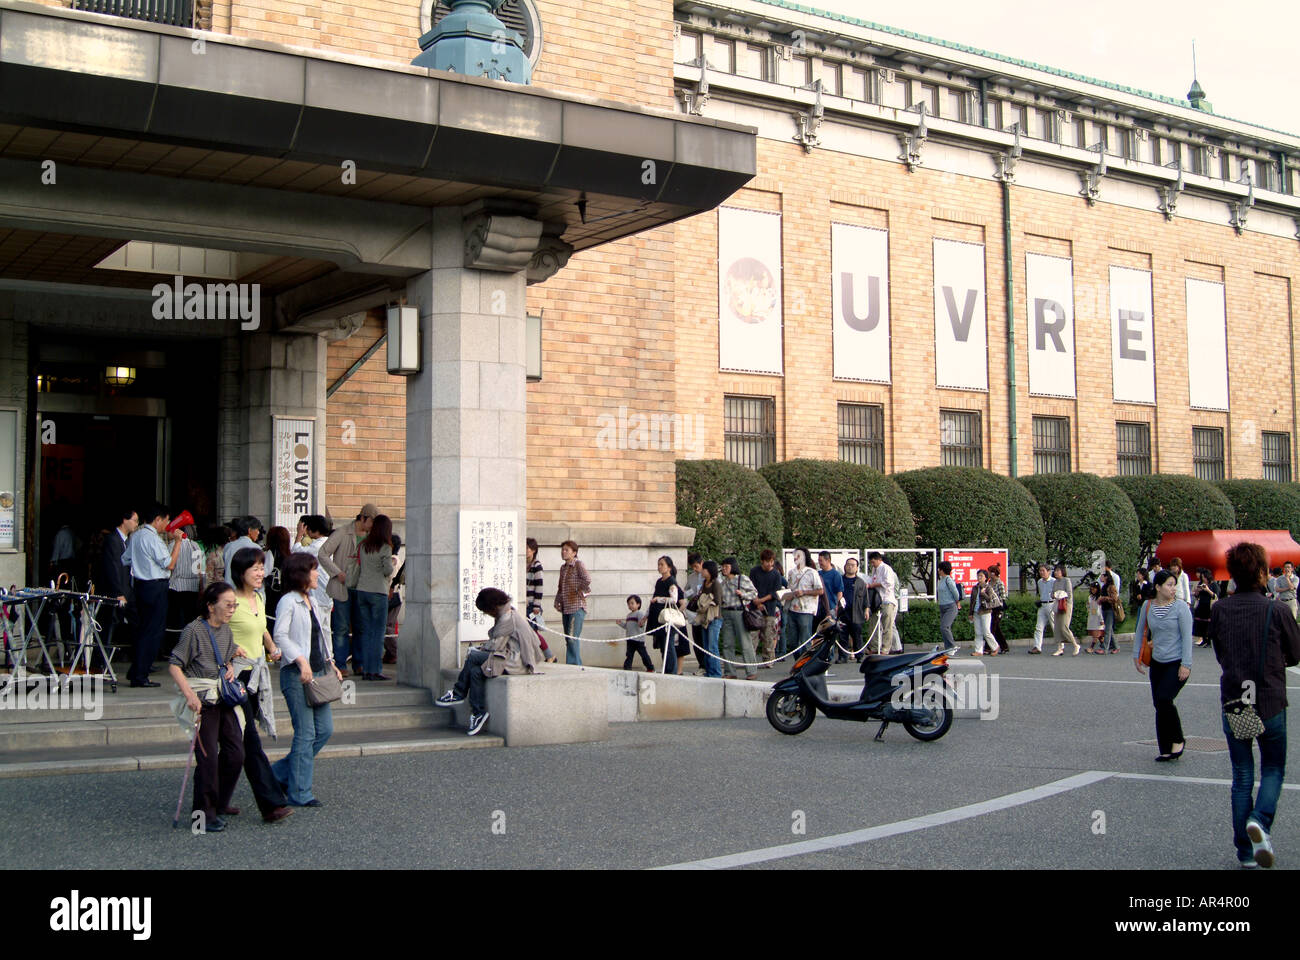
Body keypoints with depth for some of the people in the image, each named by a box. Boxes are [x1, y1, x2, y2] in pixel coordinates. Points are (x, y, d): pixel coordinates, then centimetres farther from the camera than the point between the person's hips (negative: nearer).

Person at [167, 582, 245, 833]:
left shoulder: (226, 629, 11)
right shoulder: (194, 630, -11)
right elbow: (174, 664, -12)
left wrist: (230, 668, 3)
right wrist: (189, 694, -22)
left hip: (224, 698, 7)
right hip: (202, 699, -7)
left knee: (236, 753, 5)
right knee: (208, 756, -6)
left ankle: (219, 803, 21)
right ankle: (205, 813, 5)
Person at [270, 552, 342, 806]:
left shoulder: (312, 601, 16)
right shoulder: (288, 602, -9)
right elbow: (280, 636, -19)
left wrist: (331, 663, 14)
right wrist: (301, 661, -27)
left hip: (317, 672, 9)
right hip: (296, 674, -9)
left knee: (325, 729, 7)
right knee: (305, 733, -5)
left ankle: (281, 773, 21)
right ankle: (299, 794, 4)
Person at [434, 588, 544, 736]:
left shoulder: (508, 619, -15)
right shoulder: (508, 615, 18)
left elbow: (496, 645, -15)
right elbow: (498, 642, 21)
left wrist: (481, 648, 3)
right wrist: (484, 646, 7)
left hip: (515, 661, -10)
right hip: (512, 658, 10)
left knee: (473, 657, -14)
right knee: (475, 671, -5)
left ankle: (458, 694, -1)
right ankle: (478, 713, -4)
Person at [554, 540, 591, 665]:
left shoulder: (578, 564, -6)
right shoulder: (563, 567, 17)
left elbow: (587, 579, -21)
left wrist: (581, 591, -10)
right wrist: (557, 601, 13)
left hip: (577, 607, -8)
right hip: (565, 608, 8)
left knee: (573, 637, -13)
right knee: (568, 638, 8)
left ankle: (575, 665, -11)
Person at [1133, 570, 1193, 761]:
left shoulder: (1181, 607, -9)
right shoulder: (1148, 606, 4)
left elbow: (1187, 637, -10)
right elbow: (1141, 631, 16)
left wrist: (1186, 665, -13)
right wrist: (1136, 655, 15)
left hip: (1177, 663, -5)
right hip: (1157, 662, 5)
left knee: (1163, 698, -19)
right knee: (1158, 705, 4)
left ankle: (1178, 740, 1)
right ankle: (1166, 750, 13)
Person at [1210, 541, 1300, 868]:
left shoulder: (1219, 610, -4)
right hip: (1270, 702, -2)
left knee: (1241, 776, 12)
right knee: (1273, 768, 15)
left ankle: (1245, 851, 14)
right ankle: (1261, 819, -12)